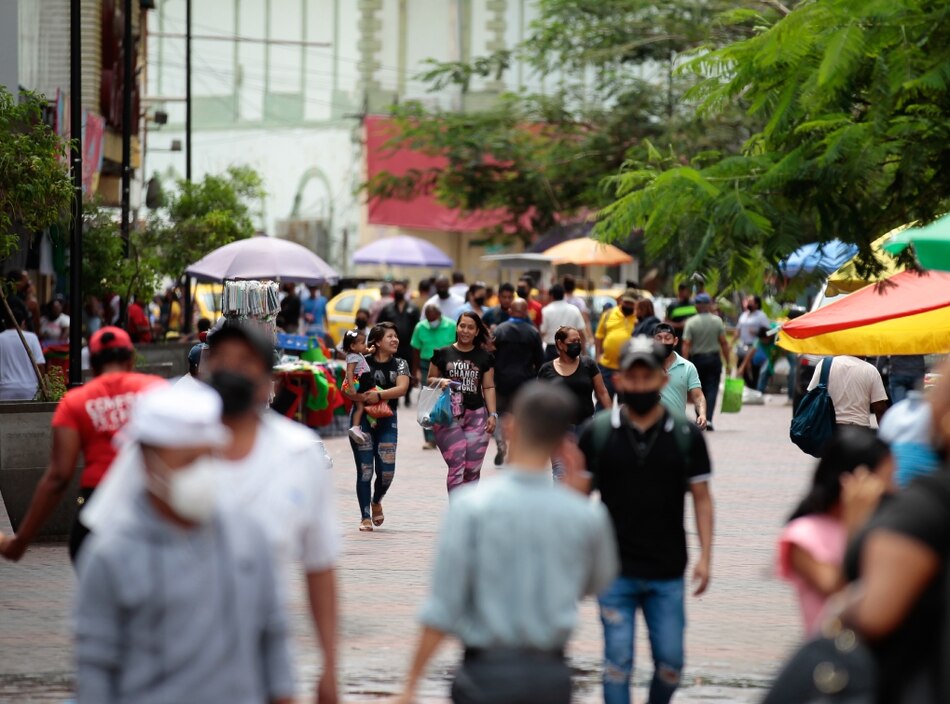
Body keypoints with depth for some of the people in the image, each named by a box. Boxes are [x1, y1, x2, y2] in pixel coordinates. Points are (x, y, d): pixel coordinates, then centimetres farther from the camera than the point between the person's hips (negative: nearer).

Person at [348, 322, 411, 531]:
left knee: (387, 470, -3)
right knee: (365, 470, -4)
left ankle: (376, 501, 30)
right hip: (362, 420, -2)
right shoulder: (363, 363, -1)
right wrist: (365, 397, -24)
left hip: (387, 421, 2)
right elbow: (348, 390, -6)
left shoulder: (400, 364, 5)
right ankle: (365, 517, 4)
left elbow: (402, 388, -12)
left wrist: (379, 395, -25)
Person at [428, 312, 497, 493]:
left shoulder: (485, 357, 10)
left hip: (476, 416, 2)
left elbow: (489, 387, 11)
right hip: (449, 416, -2)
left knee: (472, 470, 1)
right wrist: (440, 381, -9)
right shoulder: (443, 354, 7)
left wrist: (492, 414, 2)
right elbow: (430, 379, 14)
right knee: (457, 465, -12)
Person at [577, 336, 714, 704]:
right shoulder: (596, 432, -1)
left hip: (668, 573, 1)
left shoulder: (686, 435, 1)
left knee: (670, 661, 4)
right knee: (617, 662, -1)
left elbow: (701, 497, 5)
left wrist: (705, 556, -3)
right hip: (615, 572, -1)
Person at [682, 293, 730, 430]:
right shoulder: (717, 321, -2)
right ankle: (708, 419, -16)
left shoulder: (691, 322, -4)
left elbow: (686, 344, -10)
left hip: (697, 359, 0)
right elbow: (724, 343, -3)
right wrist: (727, 363, 2)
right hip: (714, 358, 0)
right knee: (712, 390, -2)